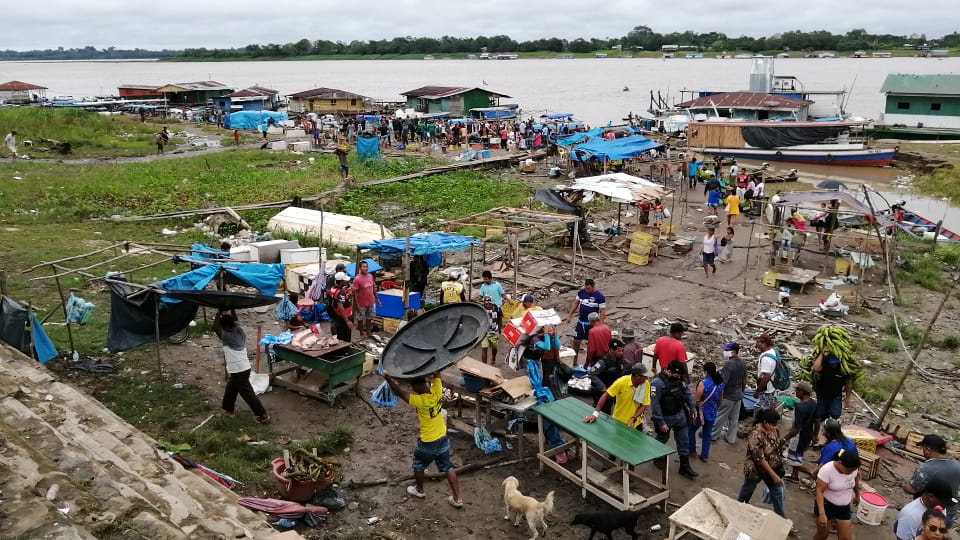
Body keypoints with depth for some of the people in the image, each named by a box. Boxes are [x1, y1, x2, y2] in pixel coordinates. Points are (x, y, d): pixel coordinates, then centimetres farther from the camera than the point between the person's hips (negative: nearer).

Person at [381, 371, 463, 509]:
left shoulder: (420, 401, -30)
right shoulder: (437, 391, -14)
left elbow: (400, 393, -25)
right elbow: (436, 374, 0)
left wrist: (388, 379, -20)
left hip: (427, 443, -5)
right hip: (443, 439, 5)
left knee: (418, 465, 23)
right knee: (448, 468, 16)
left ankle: (419, 490, 43)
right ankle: (457, 498, 19)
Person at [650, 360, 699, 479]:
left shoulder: (678, 379, -5)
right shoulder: (657, 383, -27)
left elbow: (687, 392, 9)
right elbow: (655, 405, -26)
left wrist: (692, 408, 3)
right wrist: (660, 422, -23)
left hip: (680, 415, 6)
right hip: (665, 418, -6)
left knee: (684, 441, 10)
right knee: (662, 439, 18)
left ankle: (685, 467, 21)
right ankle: (658, 458, 43)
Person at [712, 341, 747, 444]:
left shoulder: (728, 364, -26)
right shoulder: (743, 363, 0)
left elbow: (722, 382, -26)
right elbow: (744, 380, 11)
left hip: (728, 396, -7)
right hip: (738, 395, 7)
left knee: (720, 416, 9)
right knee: (734, 418, 16)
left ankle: (713, 435, 22)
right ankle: (731, 438, 25)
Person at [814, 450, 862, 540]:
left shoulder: (853, 469, -11)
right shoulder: (827, 470, -27)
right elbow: (819, 491, -27)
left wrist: (857, 496, 29)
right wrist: (822, 514, -35)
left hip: (844, 507, 4)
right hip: (826, 505, -4)